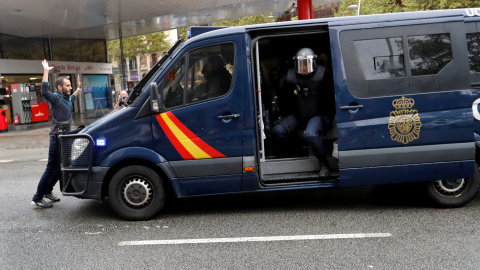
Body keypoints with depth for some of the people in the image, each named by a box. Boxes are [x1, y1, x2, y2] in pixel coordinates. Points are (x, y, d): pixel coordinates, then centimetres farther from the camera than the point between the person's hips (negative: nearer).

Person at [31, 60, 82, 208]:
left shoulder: (66, 99, 14)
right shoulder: (56, 98, -13)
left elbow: (72, 98, 40)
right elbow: (44, 92, -35)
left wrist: (79, 88, 41)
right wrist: (46, 72, -37)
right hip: (57, 139, -9)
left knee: (60, 168, 16)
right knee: (52, 169, -7)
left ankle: (47, 191, 30)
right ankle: (37, 199, 0)